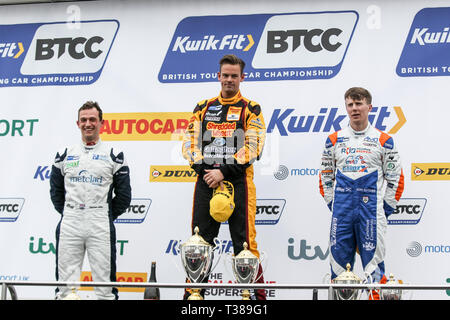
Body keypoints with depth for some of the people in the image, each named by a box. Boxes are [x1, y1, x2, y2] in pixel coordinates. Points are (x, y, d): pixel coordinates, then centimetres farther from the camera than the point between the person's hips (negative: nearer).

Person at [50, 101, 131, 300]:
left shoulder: (114, 156, 4)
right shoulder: (64, 155, 10)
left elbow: (123, 195, 5)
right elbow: (56, 191, 16)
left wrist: (106, 218, 5)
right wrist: (68, 215, 10)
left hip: (101, 227, -2)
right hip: (69, 225, 2)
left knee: (104, 281, 0)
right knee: (66, 283, 3)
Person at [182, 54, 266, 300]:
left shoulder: (251, 109, 5)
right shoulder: (203, 108, 16)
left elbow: (253, 147, -5)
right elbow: (190, 142, 9)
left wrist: (224, 171, -14)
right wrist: (204, 170, -7)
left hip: (238, 180, -3)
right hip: (206, 179, 3)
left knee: (244, 241, -5)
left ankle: (257, 294, -1)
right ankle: (193, 292, 11)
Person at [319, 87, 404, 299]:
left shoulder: (384, 141, 5)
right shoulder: (334, 140, 10)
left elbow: (395, 178, 7)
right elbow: (325, 176, 16)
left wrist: (385, 209, 1)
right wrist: (333, 205, 7)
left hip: (371, 211, -2)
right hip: (342, 212, 2)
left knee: (373, 264, -3)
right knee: (339, 260, 5)